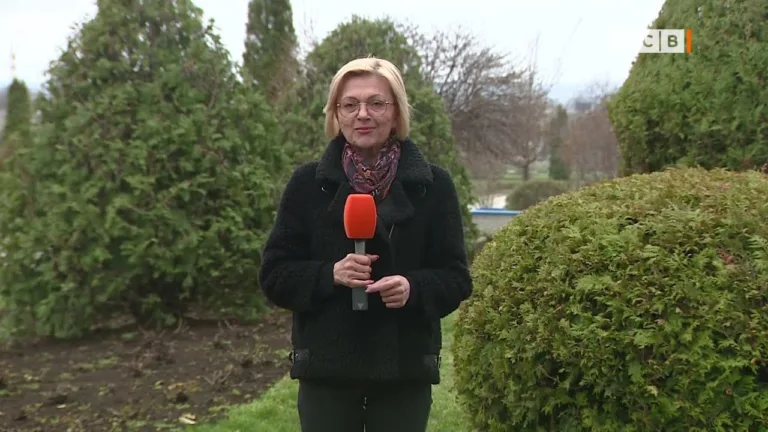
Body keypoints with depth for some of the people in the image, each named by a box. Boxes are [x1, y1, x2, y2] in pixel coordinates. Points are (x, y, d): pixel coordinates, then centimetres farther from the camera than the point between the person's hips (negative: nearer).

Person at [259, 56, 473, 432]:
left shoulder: (432, 185, 0)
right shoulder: (308, 184, 0)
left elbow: (456, 278, 2)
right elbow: (273, 274, 1)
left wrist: (414, 287, -19)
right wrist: (329, 275, -17)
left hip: (405, 367, 0)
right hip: (326, 367, 0)